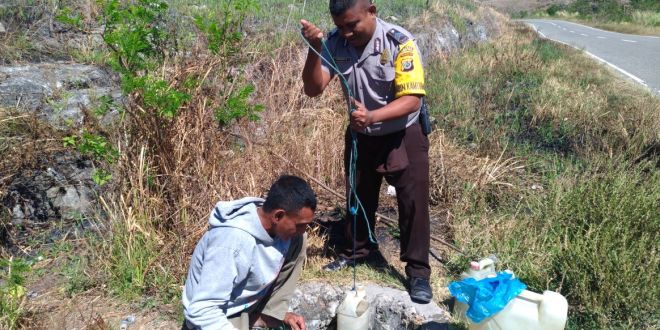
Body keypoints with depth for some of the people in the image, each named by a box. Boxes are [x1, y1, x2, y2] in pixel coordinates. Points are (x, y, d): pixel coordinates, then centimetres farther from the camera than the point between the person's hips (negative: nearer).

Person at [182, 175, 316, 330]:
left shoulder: (273, 224, -14)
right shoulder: (233, 242, -35)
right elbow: (202, 311, -33)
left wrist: (281, 312, -2)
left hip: (248, 303, 7)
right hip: (220, 316, -6)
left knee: (297, 241, -9)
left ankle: (266, 317, 2)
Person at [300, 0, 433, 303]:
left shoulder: (399, 42, -25)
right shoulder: (334, 43, -14)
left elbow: (412, 100, -29)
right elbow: (313, 89, -20)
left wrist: (372, 116, -45)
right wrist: (314, 48, -35)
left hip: (403, 135, -3)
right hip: (360, 135, 4)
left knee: (413, 202, 0)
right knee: (358, 197, 19)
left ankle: (418, 271, 15)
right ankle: (356, 251, 41)